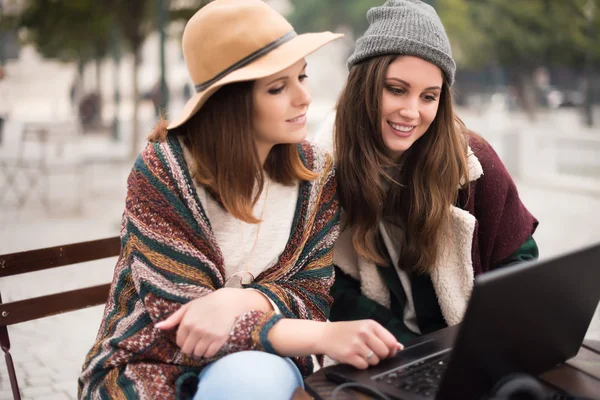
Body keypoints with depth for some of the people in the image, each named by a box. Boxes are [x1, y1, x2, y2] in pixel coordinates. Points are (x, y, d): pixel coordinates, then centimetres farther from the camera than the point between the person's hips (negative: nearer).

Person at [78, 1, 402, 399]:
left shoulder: (316, 174, -5)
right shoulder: (163, 172, -19)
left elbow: (314, 293, -5)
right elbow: (180, 328, -23)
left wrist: (240, 301, -28)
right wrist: (320, 336, -34)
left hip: (266, 366, 4)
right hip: (152, 368, -3)